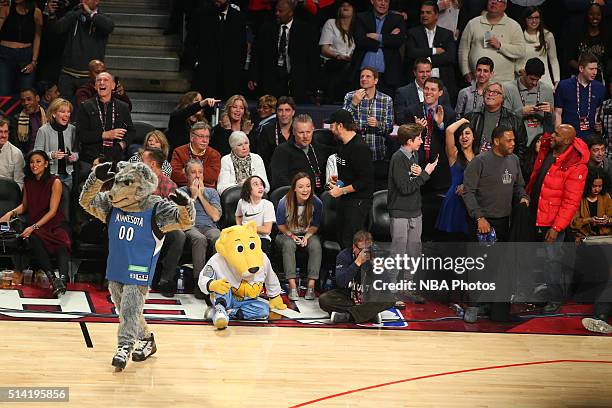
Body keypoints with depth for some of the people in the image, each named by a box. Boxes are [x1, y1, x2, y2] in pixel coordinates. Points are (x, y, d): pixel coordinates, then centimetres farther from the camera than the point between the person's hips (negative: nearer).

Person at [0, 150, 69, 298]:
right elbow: (24, 205, 26)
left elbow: (52, 211, -6)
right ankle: (52, 278, -45)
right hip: (34, 226, 3)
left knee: (62, 244, -37)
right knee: (33, 240, -35)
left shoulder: (55, 183, 0)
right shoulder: (28, 183, 16)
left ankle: (62, 279, -59)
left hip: (54, 225, -2)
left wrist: (34, 227, -15)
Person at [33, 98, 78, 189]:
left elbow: (77, 151, 14)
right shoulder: (43, 130, -3)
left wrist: (74, 156, -8)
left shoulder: (72, 129, 7)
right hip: (50, 174, -3)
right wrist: (51, 155, -20)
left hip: (68, 175, 3)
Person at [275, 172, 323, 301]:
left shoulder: (316, 203, -13)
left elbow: (315, 225, 0)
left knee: (316, 245, -31)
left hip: (308, 234, 1)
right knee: (288, 244, -35)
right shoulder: (284, 202, -17)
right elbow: (280, 224, -3)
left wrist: (307, 236, -16)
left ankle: (311, 285, -32)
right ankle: (292, 285, -38)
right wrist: (291, 235, -17)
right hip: (287, 234, -1)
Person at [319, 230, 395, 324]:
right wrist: (357, 262, -34)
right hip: (346, 295, -1)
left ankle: (347, 315, -28)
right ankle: (370, 314, -27)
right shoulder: (344, 255, -13)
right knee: (323, 299, -30)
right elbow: (340, 282, -27)